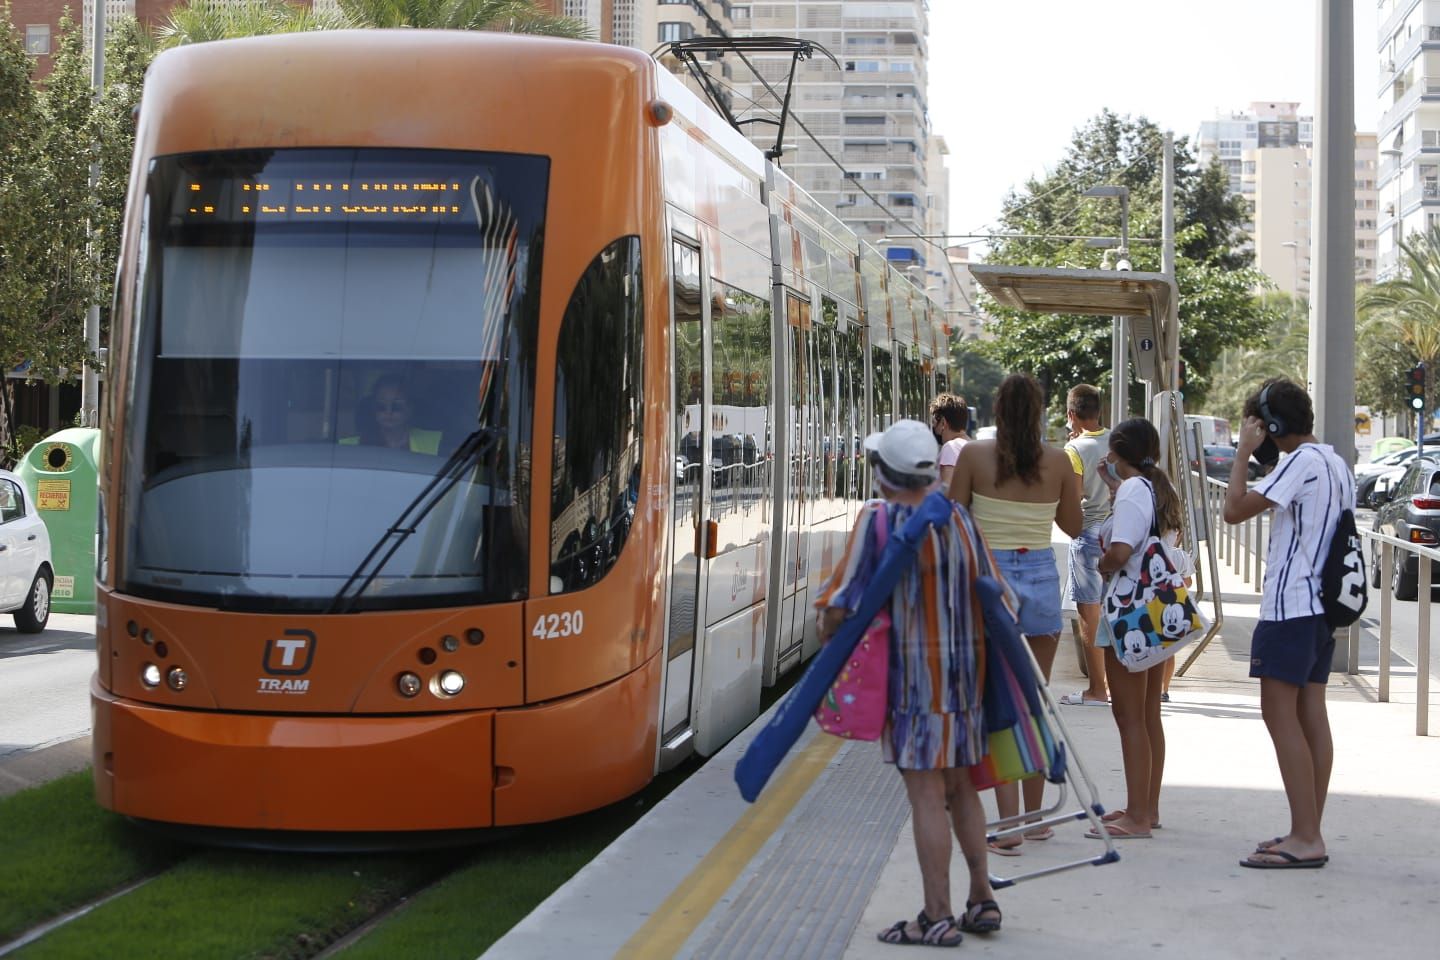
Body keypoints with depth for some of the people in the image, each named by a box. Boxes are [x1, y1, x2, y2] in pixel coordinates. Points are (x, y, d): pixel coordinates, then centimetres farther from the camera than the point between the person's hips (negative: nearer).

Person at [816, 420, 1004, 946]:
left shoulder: (879, 519, -13)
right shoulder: (958, 519, 5)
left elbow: (839, 607, -15)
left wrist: (829, 636, 4)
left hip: (912, 675, -6)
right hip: (965, 670, 6)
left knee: (927, 795, -3)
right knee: (961, 787, 18)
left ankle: (938, 917, 0)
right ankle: (981, 900, 23)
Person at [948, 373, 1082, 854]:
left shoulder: (974, 456, -6)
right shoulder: (1058, 461, 0)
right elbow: (1074, 525, 11)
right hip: (1041, 574, 2)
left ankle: (1009, 822, -13)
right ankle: (1034, 815, 24)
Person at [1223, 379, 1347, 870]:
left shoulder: (1301, 462, -15)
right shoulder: (1337, 464, 15)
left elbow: (1235, 510, -20)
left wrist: (1244, 451, -11)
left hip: (1291, 606, -10)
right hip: (1323, 605, 10)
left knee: (1280, 716, -8)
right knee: (1310, 716, 10)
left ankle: (1305, 838, -11)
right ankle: (1310, 833, 13)